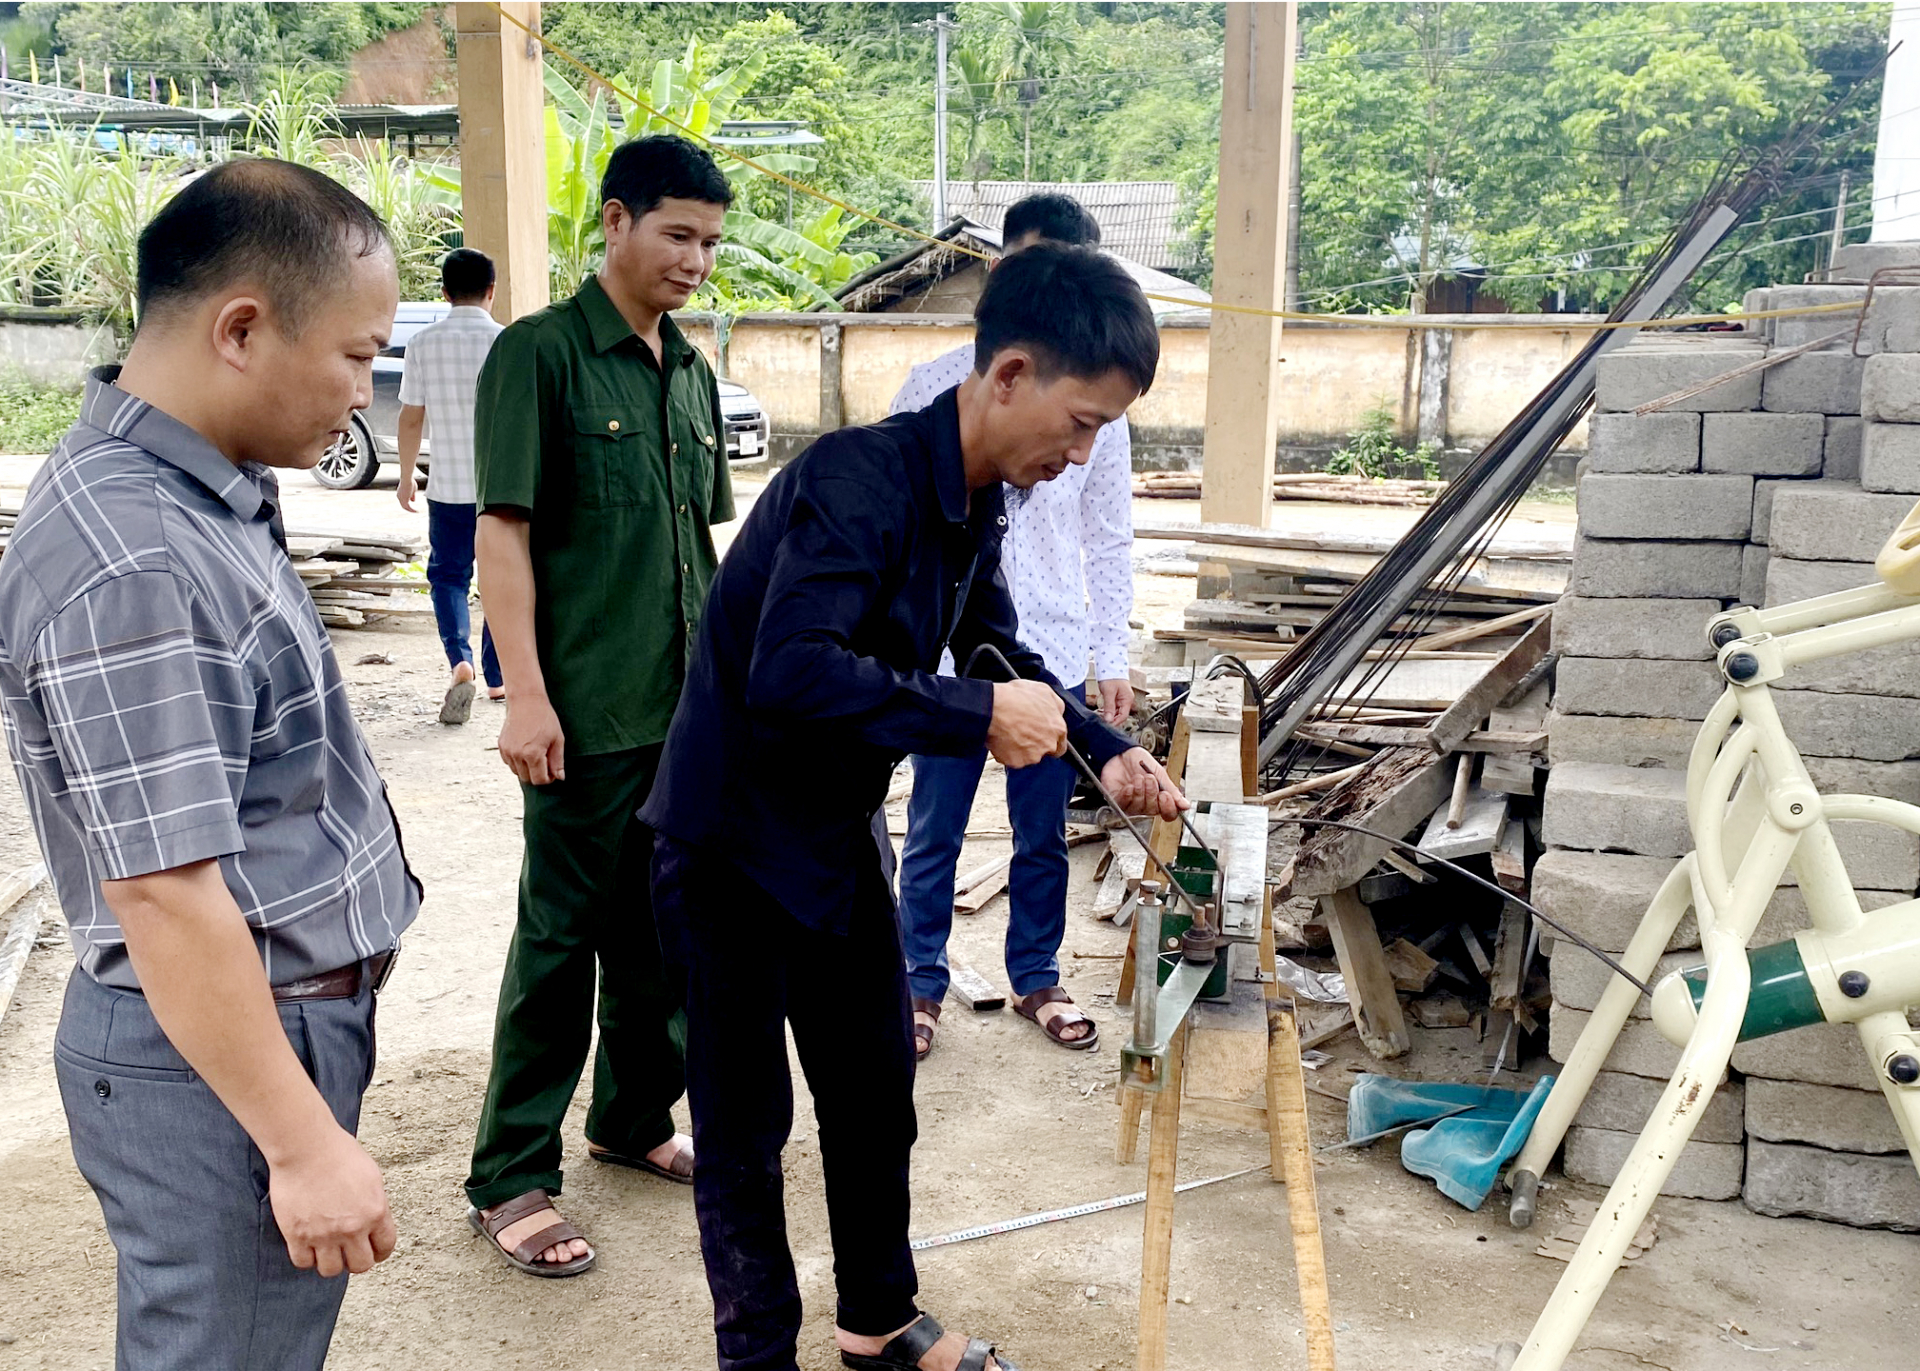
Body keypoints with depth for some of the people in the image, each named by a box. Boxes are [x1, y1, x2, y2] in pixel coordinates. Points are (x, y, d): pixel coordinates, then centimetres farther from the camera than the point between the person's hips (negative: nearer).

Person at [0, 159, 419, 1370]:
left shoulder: (199, 491, 4)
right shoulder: (129, 570, -27)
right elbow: (165, 896, -27)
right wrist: (303, 1142, -22)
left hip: (295, 1013, 9)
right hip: (218, 1059, -9)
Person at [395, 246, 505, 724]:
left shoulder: (423, 344, -3)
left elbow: (411, 418, 0)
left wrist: (407, 476, 13)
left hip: (448, 487, 1)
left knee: (448, 575, 13)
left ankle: (460, 660, -10)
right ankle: (498, 676, 20)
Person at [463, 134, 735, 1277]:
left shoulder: (694, 374, 12)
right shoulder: (540, 354, -8)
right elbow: (504, 530, -12)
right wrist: (526, 696, -17)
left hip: (690, 707, 7)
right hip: (589, 712, -6)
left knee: (660, 926, 16)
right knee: (561, 937, 1)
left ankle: (637, 1118, 34)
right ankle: (512, 1179, 14)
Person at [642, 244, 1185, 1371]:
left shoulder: (979, 504, 1)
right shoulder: (861, 478, -28)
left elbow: (999, 650, 17)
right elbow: (792, 675, -39)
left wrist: (1105, 749, 3)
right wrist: (980, 718, -30)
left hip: (841, 836, 9)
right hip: (736, 845, -9)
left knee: (878, 1091, 20)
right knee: (746, 1127, 7)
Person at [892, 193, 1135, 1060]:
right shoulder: (937, 386, -3)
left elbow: (1109, 539, 9)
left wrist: (1112, 657, 6)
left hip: (1054, 655, 2)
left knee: (1044, 836, 13)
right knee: (934, 836, 7)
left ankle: (1036, 978, 31)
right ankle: (922, 987, 24)